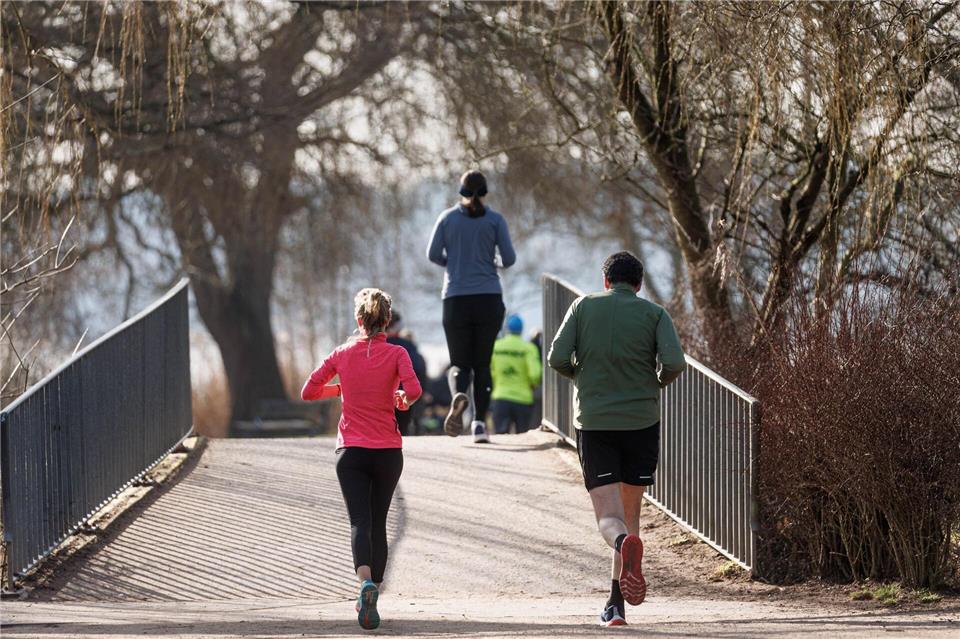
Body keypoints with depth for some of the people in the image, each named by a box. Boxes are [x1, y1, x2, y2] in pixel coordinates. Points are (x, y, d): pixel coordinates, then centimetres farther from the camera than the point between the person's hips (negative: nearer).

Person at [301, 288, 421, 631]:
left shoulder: (342, 354, 0)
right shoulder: (396, 354, -4)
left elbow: (308, 392, 2)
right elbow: (413, 389, -19)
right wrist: (403, 400, 3)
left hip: (351, 451, 0)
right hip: (388, 451, 0)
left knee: (360, 522, -8)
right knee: (378, 523, 15)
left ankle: (366, 583, -34)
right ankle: (371, 597, 19)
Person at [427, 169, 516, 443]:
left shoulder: (447, 218, 3)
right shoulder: (495, 220, 1)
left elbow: (433, 254, -2)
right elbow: (509, 258, -3)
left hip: (456, 299, 0)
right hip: (489, 298, 0)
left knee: (460, 363, 6)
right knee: (482, 363, 10)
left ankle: (459, 395, -28)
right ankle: (479, 423, -1)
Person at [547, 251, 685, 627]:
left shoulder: (583, 307, 4)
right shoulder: (653, 314, 2)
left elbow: (557, 359, -3)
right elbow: (674, 363, -11)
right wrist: (657, 383, 11)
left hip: (593, 424, -1)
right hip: (641, 423, 1)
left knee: (609, 518, -4)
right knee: (630, 512, 15)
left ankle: (625, 543, -40)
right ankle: (616, 603, 14)